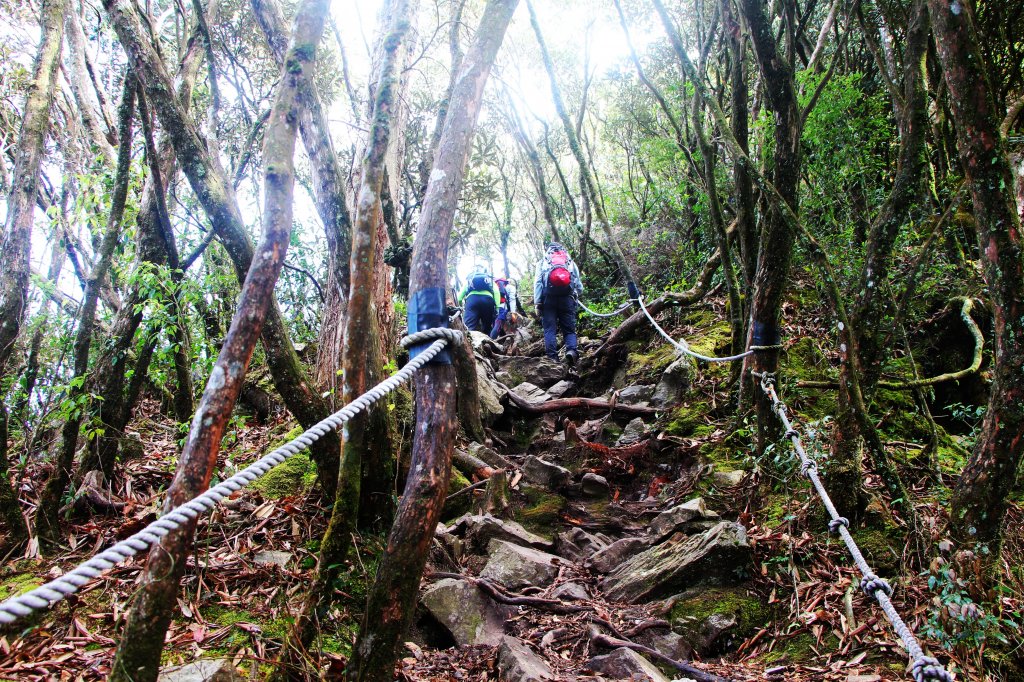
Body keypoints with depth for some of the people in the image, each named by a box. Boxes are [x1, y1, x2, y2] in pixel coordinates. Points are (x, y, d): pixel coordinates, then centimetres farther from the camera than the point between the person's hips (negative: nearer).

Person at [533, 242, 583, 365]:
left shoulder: (542, 262, 19)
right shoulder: (570, 262, 22)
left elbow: (537, 282, 5)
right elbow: (579, 286, 16)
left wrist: (537, 303, 0)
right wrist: (575, 296, 34)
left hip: (548, 297, -1)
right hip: (567, 298, 1)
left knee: (550, 329, -1)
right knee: (569, 329, 2)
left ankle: (552, 357, -13)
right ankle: (571, 350, -24)